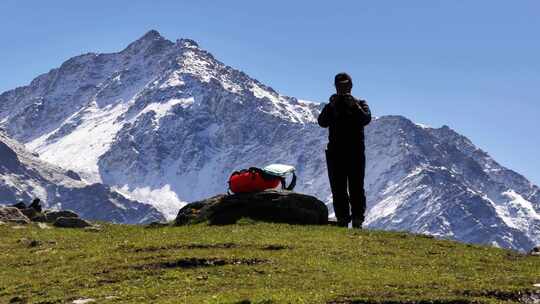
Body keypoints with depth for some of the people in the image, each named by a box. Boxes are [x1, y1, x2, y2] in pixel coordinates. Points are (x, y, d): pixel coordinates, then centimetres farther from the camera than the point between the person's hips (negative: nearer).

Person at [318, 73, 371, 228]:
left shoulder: (360, 104, 9)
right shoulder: (331, 106, 13)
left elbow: (366, 119, -11)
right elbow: (322, 122, -5)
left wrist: (353, 106, -20)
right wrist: (331, 106, -15)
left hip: (356, 153, -2)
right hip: (335, 153, 2)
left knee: (356, 189, -5)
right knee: (338, 190, 2)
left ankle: (357, 221, -5)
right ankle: (342, 220, 6)